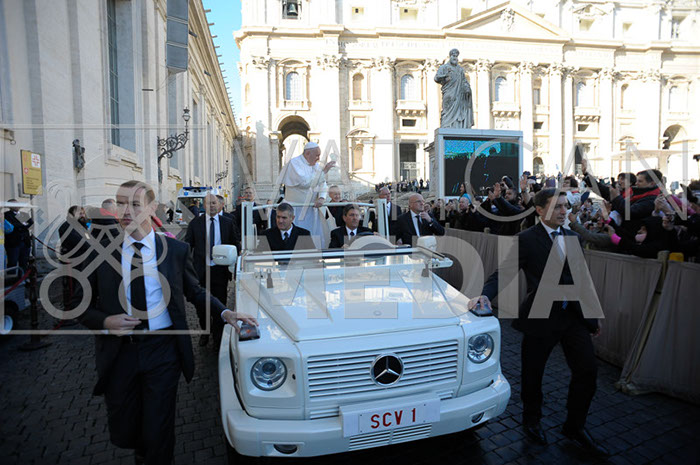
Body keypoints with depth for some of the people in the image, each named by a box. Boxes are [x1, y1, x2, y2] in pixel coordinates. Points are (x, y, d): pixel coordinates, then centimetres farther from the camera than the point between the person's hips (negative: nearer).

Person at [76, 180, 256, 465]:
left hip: (162, 350, -2)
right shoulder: (102, 252, -1)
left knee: (158, 433, 4)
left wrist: (225, 312, -8)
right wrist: (105, 321, -14)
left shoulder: (177, 250, -2)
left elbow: (195, 292, 7)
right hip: (118, 353, 2)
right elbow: (82, 304, 6)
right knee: (123, 432, 16)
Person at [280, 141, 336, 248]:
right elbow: (304, 182, -24)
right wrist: (323, 171, -20)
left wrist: (321, 198, -13)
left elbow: (322, 184, 8)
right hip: (297, 210, -6)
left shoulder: (316, 165, 11)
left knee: (316, 237, 5)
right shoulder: (294, 163, -10)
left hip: (312, 209, 6)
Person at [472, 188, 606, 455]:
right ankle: (532, 421, 37)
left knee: (587, 370, 6)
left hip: (574, 315, 5)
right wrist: (485, 294, -34)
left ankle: (574, 427, 29)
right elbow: (503, 272, -16)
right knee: (532, 373, 10)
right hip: (541, 316, -5)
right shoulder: (526, 240, -9)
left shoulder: (574, 238, 9)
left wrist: (591, 314, 17)